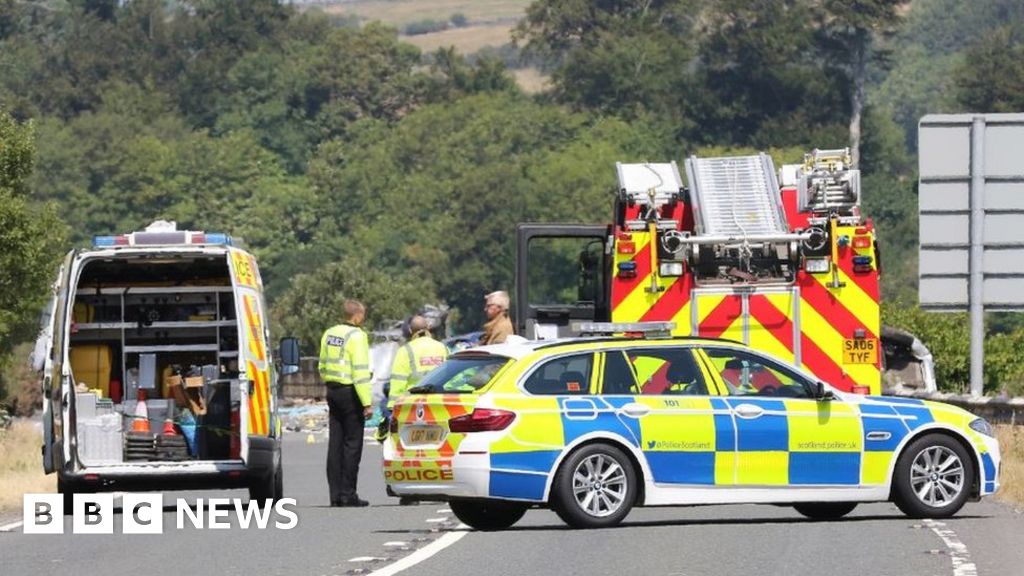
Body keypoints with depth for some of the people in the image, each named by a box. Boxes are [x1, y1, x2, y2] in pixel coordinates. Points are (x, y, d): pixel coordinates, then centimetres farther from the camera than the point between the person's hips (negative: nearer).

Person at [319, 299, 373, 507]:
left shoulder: (329, 334, 11)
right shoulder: (356, 336, -14)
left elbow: (323, 367, 19)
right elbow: (361, 372, -19)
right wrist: (367, 402, -19)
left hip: (333, 390, 8)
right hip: (350, 392, -8)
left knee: (335, 443, 9)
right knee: (352, 443, -3)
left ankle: (335, 494, 8)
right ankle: (348, 494, -5)